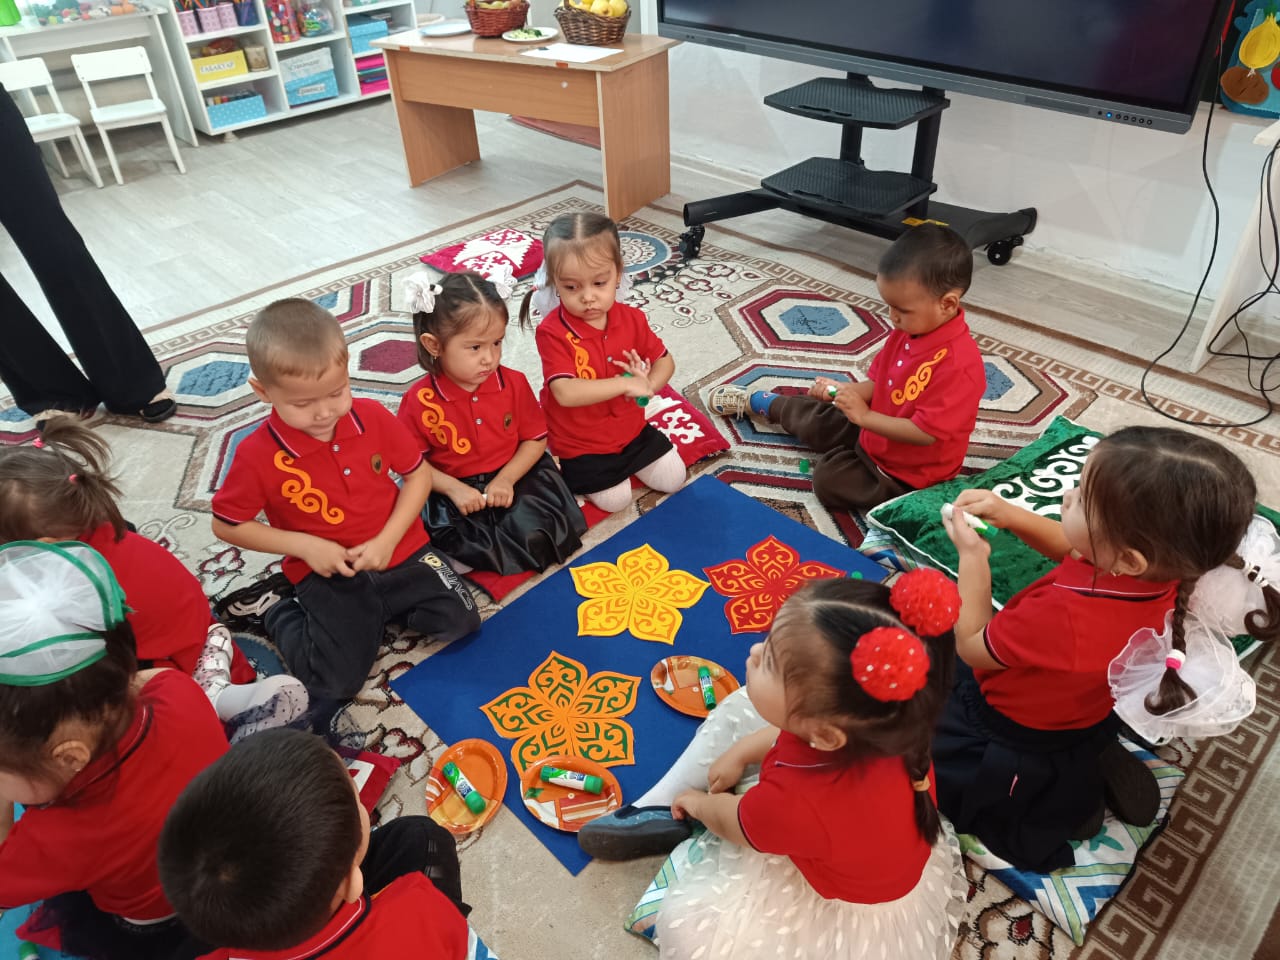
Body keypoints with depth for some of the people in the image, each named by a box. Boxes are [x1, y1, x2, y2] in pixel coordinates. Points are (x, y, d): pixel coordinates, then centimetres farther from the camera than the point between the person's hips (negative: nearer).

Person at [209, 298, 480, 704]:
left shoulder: (373, 417, -10)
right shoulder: (257, 454, -17)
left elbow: (418, 474, 0)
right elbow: (226, 525, -5)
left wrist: (388, 540, -12)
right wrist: (304, 545, -16)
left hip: (400, 550, 3)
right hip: (326, 573, -3)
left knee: (459, 620, -9)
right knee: (336, 683, -12)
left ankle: (380, 605, 15)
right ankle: (276, 608, 13)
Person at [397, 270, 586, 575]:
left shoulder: (514, 383, -6)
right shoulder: (419, 401, -12)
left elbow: (535, 439, 1)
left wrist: (506, 479, -14)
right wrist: (453, 488, -19)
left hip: (514, 480, 1)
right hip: (453, 493, -1)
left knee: (534, 531, -23)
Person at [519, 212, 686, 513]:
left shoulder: (632, 319, -9)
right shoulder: (552, 332, -26)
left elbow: (664, 360, 2)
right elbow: (566, 393, -36)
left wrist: (648, 385, -23)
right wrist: (626, 384, -37)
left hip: (631, 428, 5)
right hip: (579, 443, -5)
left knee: (673, 479, 8)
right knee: (616, 499, -5)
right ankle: (572, 471, 20)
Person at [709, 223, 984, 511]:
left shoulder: (959, 365, -34)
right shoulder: (908, 330, -7)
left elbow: (925, 432, -34)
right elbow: (879, 384, 3)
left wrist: (864, 416, -30)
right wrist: (844, 390, -15)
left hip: (910, 472, -8)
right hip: (875, 434, 8)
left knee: (829, 478, -22)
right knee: (817, 420, 21)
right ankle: (761, 403, 45)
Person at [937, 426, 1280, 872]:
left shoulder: (1062, 616, -46)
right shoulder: (1159, 567, -23)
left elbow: (971, 647, -24)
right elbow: (1071, 548, 1)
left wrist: (972, 557, -17)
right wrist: (1009, 515, -13)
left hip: (1018, 740, -6)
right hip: (1079, 711, 7)